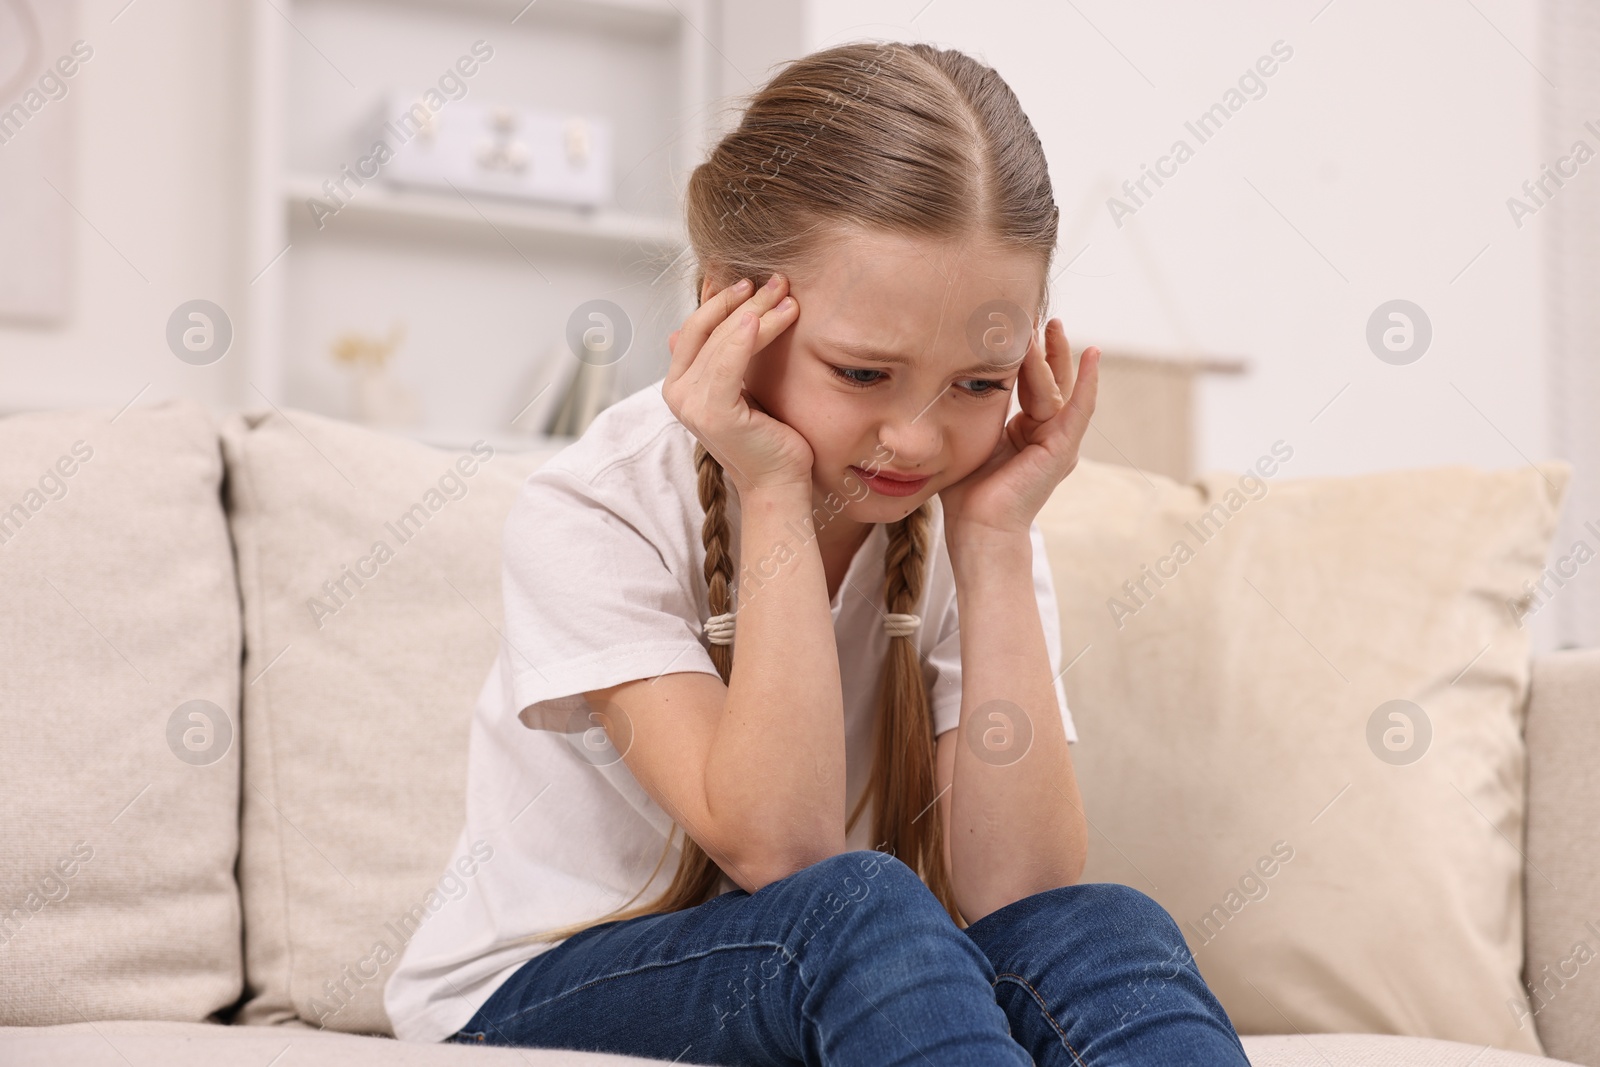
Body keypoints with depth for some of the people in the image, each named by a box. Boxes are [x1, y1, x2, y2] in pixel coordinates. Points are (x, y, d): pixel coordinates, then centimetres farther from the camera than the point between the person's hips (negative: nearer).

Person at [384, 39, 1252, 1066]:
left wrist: (995, 541, -24)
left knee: (1111, 931, -24)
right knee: (860, 907, -36)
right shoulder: (589, 515, -19)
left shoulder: (964, 518, -8)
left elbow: (1012, 894, -20)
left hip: (850, 976, 4)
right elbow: (779, 849, -29)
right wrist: (774, 501, -30)